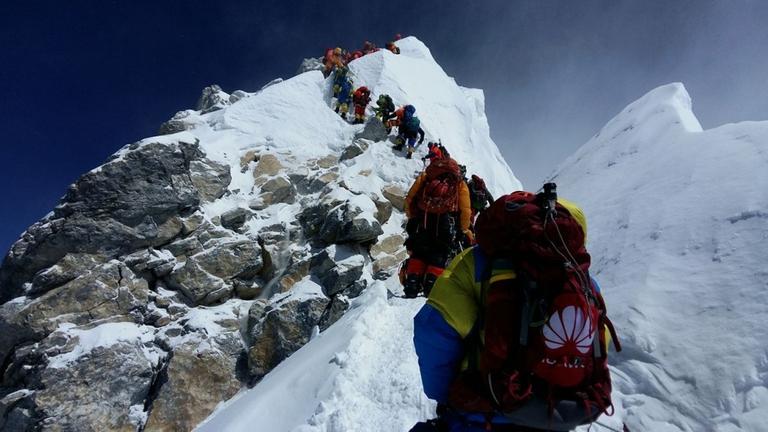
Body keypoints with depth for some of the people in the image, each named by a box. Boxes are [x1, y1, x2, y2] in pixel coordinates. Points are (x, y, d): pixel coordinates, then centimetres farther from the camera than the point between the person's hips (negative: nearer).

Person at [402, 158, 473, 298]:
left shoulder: (425, 177, 21)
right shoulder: (459, 184, 19)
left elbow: (409, 198, 12)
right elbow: (465, 210, 9)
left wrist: (412, 217, 23)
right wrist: (464, 229, 21)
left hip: (422, 221, 1)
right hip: (446, 222, -1)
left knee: (418, 254, 13)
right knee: (440, 255, 8)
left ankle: (412, 283, 4)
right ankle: (431, 286, -2)